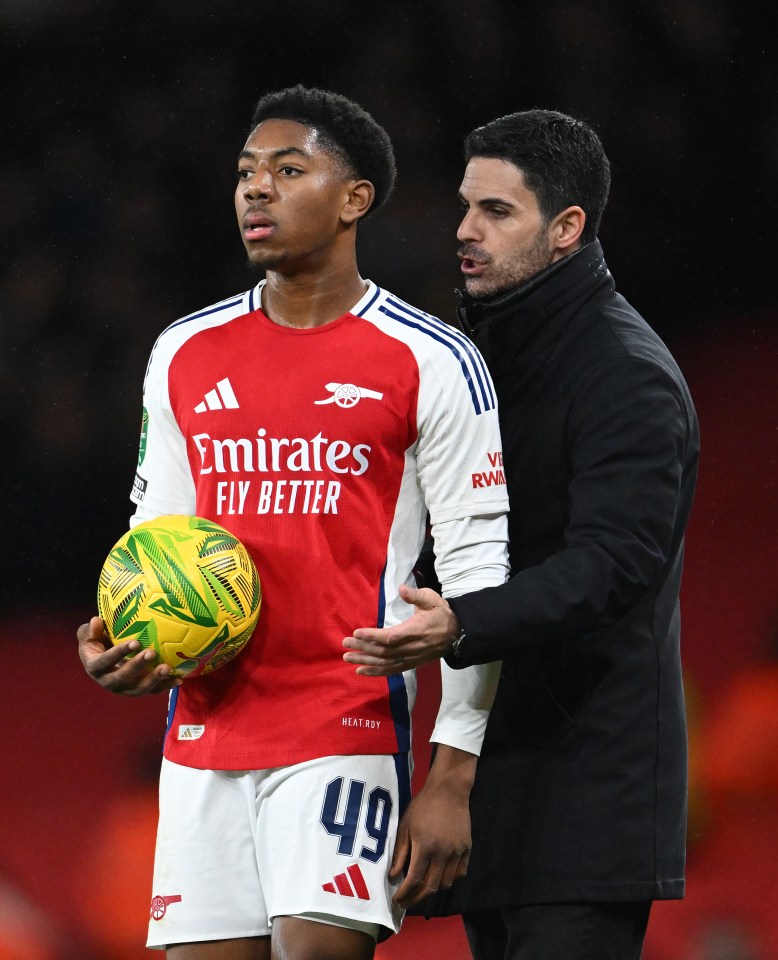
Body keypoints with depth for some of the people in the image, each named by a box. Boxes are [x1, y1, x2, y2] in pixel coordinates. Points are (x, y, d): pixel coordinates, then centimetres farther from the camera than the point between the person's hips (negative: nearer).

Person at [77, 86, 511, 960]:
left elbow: (479, 566, -3)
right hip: (203, 739, 5)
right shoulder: (185, 356, 14)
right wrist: (122, 641, -1)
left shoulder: (430, 363, -2)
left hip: (347, 734, -5)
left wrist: (452, 776, -9)